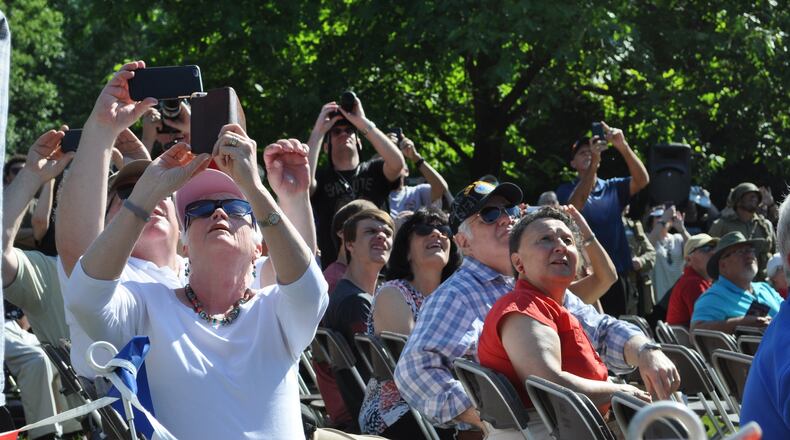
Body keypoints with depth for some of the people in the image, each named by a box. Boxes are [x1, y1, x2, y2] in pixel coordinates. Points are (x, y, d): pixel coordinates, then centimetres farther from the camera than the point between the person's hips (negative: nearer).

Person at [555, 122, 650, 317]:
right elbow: (575, 207, -20)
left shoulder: (613, 188, 10)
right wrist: (593, 163, -28)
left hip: (618, 276, 3)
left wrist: (623, 146, -21)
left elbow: (642, 180, -6)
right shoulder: (566, 190, 2)